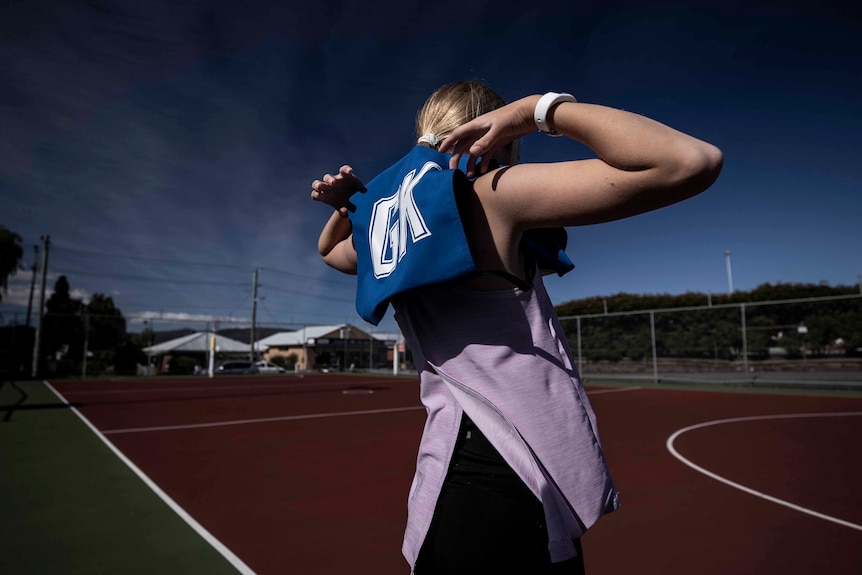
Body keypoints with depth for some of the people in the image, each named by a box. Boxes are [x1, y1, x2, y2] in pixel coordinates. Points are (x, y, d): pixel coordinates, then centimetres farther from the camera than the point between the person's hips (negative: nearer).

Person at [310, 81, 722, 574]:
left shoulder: (381, 211, 8)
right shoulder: (491, 194, -14)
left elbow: (330, 250, 33)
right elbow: (693, 162, -20)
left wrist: (346, 204, 14)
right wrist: (539, 108, -14)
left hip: (448, 469, 8)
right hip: (512, 487, -7)